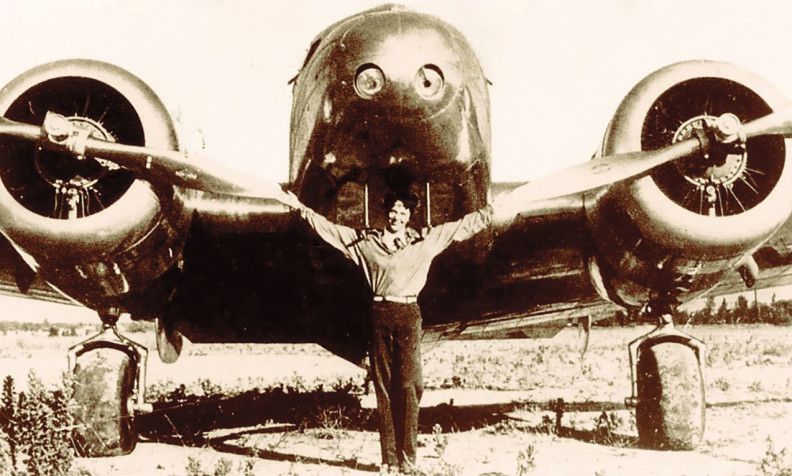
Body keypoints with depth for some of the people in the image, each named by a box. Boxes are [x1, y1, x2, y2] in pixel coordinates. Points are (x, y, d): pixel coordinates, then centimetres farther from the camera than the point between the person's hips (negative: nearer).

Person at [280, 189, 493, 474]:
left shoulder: (426, 240, 11)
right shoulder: (364, 241, 11)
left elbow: (463, 226, 16)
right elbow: (328, 228, 16)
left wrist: (492, 212, 15)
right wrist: (301, 208, 15)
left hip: (408, 314, -1)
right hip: (380, 314, 1)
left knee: (408, 384, -7)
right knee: (383, 387, 2)